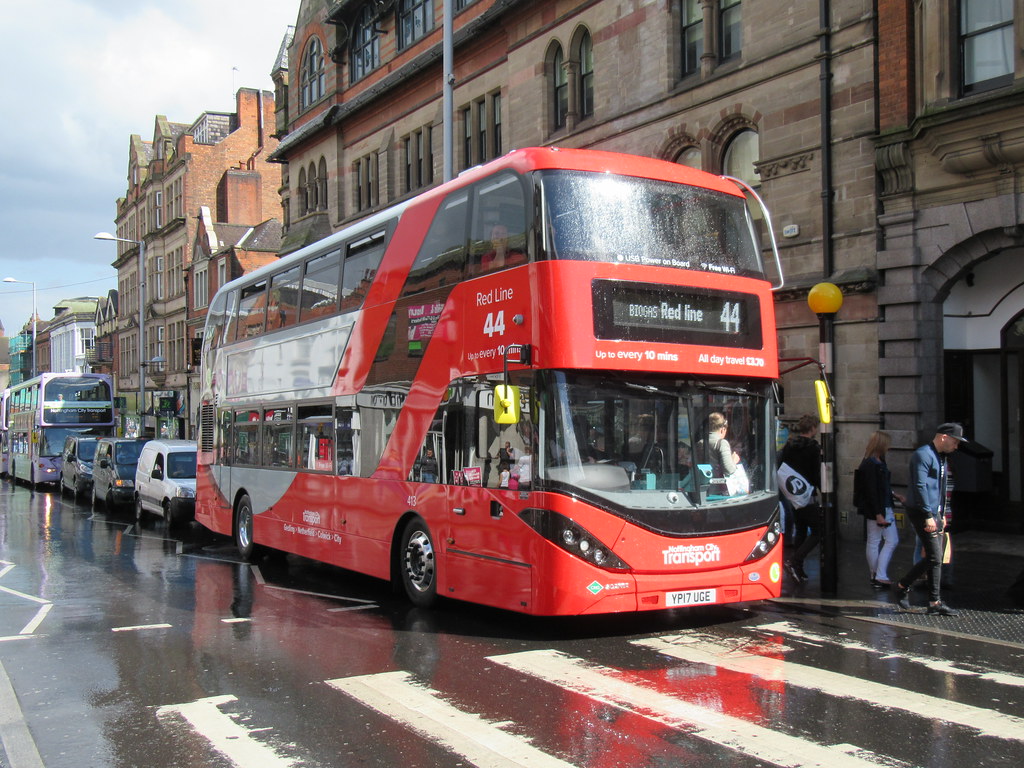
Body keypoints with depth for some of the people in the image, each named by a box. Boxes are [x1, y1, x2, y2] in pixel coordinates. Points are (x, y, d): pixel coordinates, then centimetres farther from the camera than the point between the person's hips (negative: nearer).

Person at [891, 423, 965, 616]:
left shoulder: (941, 457, 18)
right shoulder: (923, 455, -13)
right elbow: (920, 486, -21)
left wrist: (942, 514, 23)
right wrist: (928, 515, -25)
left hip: (934, 513, 10)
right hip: (921, 513, -10)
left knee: (936, 558, 8)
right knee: (934, 557, -11)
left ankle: (935, 602, 14)